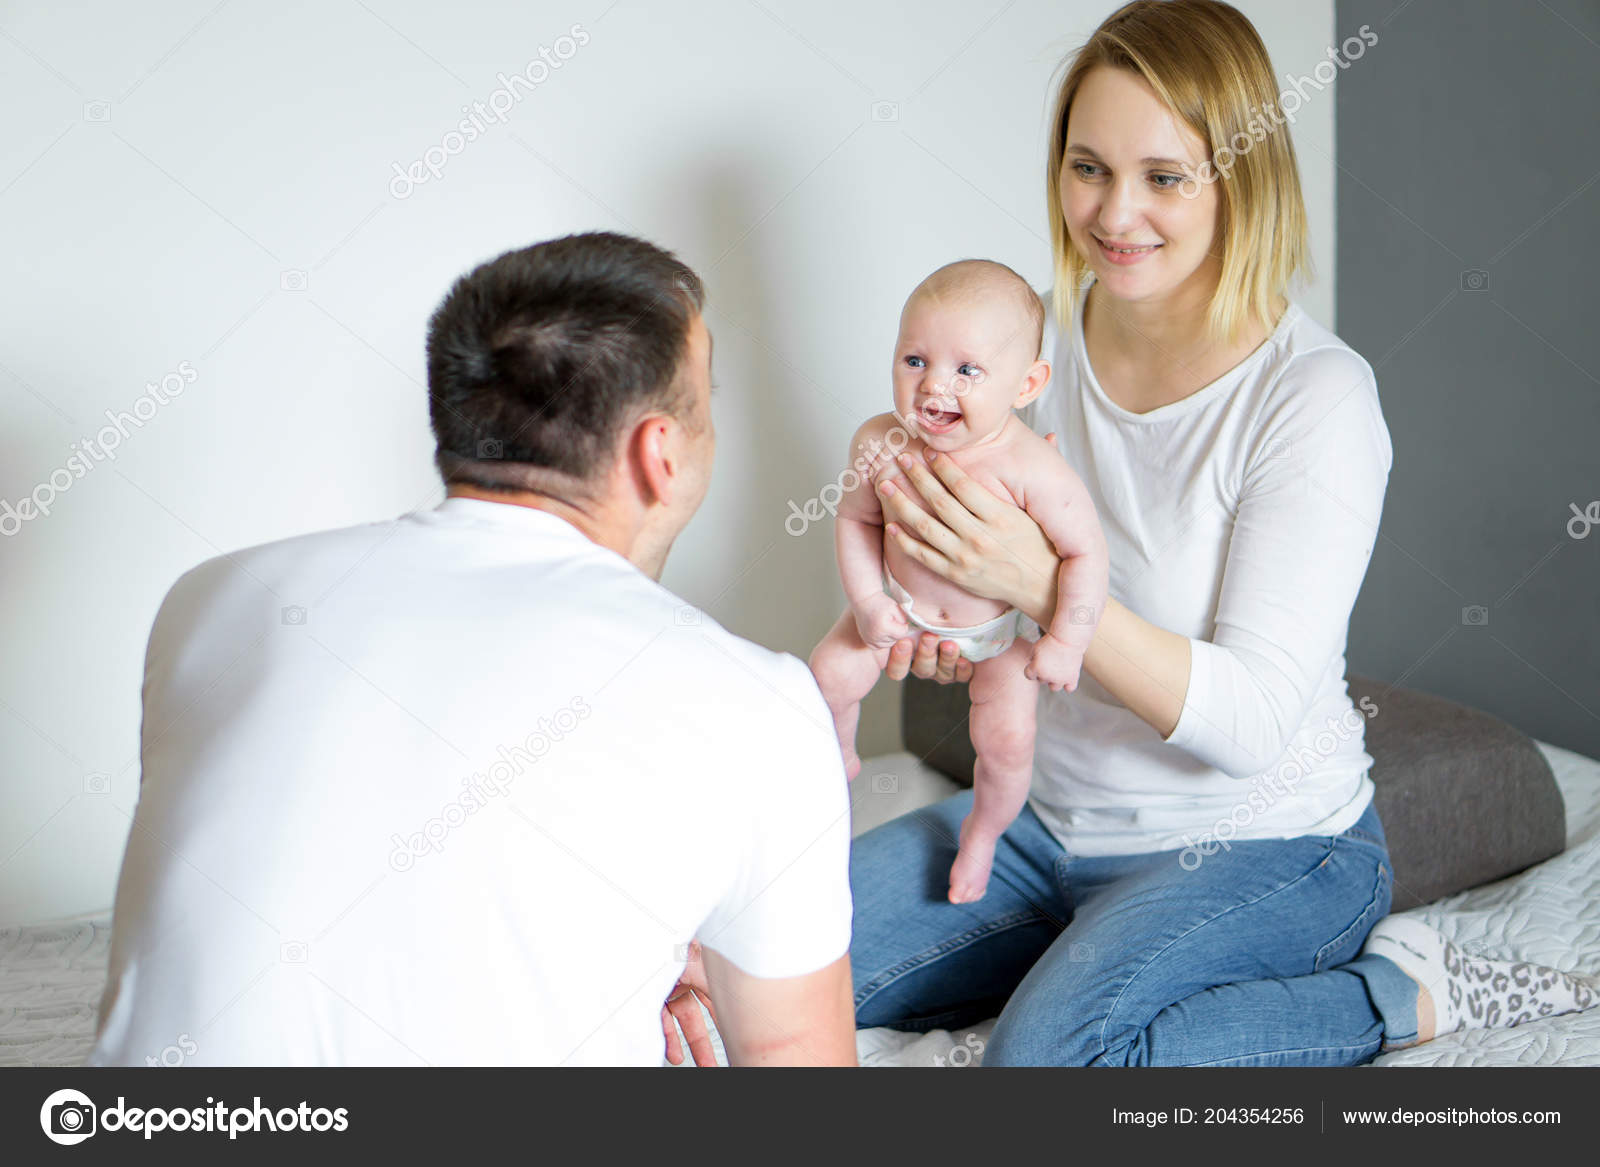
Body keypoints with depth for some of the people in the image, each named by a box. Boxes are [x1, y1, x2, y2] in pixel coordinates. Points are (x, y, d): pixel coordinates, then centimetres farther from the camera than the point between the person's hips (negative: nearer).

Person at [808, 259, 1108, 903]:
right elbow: (856, 519, -7)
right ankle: (837, 761, 34)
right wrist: (868, 602, -14)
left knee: (1006, 739, -8)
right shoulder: (881, 444, -25)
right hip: (903, 606, 3)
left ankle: (983, 832, 25)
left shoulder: (1029, 469, -37)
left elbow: (1085, 552, -27)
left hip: (1002, 628, -3)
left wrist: (1066, 644, -22)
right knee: (830, 673, -2)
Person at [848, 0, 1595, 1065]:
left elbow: (1253, 722, -24)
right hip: (1063, 820, 6)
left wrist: (1043, 584, -35)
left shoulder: (1316, 397, -21)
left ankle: (1401, 992, -7)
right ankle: (1085, 961, 13)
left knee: (1048, 1054, -29)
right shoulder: (1044, 338, -3)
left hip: (1268, 846, -6)